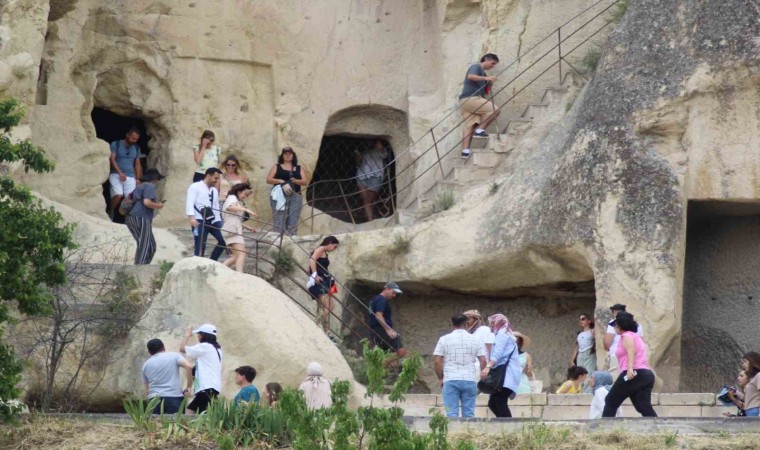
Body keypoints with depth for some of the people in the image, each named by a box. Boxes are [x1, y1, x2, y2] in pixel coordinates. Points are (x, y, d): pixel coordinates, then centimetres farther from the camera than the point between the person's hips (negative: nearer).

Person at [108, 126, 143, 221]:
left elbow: (137, 164, 19)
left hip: (130, 177, 4)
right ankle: (111, 213, 2)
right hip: (116, 175, -4)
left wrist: (138, 179, 11)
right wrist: (120, 172, -18)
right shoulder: (115, 144, 0)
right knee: (118, 195, -22)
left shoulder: (136, 148, 14)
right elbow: (112, 159, -7)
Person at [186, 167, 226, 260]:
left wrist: (219, 222, 12)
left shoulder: (214, 190, 21)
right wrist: (192, 218, -24)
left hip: (212, 221, 7)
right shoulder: (195, 187, 0)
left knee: (224, 240, -4)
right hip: (200, 221, -7)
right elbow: (190, 203, -10)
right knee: (200, 247, -9)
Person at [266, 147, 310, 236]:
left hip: (295, 196, 2)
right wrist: (280, 181, -12)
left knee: (293, 221, -7)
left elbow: (305, 182, 7)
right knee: (279, 220, -11)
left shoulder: (299, 169, 18)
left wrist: (296, 181, -13)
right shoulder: (277, 167, 15)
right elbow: (268, 179, 5)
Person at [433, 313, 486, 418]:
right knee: (469, 413, 5)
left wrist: (440, 378, 10)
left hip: (450, 380, -1)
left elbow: (437, 361, -1)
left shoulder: (444, 339, 3)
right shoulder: (476, 340, 6)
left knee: (452, 413, -3)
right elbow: (483, 361, 2)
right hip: (470, 380, 1)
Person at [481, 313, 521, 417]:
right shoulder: (505, 335, 29)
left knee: (500, 403, -19)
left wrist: (488, 367, -29)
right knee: (493, 403, 7)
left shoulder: (502, 335, 0)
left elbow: (497, 354, -17)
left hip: (505, 375, -10)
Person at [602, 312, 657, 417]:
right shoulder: (636, 336, 27)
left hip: (635, 374, -9)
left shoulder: (626, 336, -2)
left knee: (611, 402, 3)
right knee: (645, 408, -1)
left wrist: (630, 368, -34)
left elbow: (631, 350, -20)